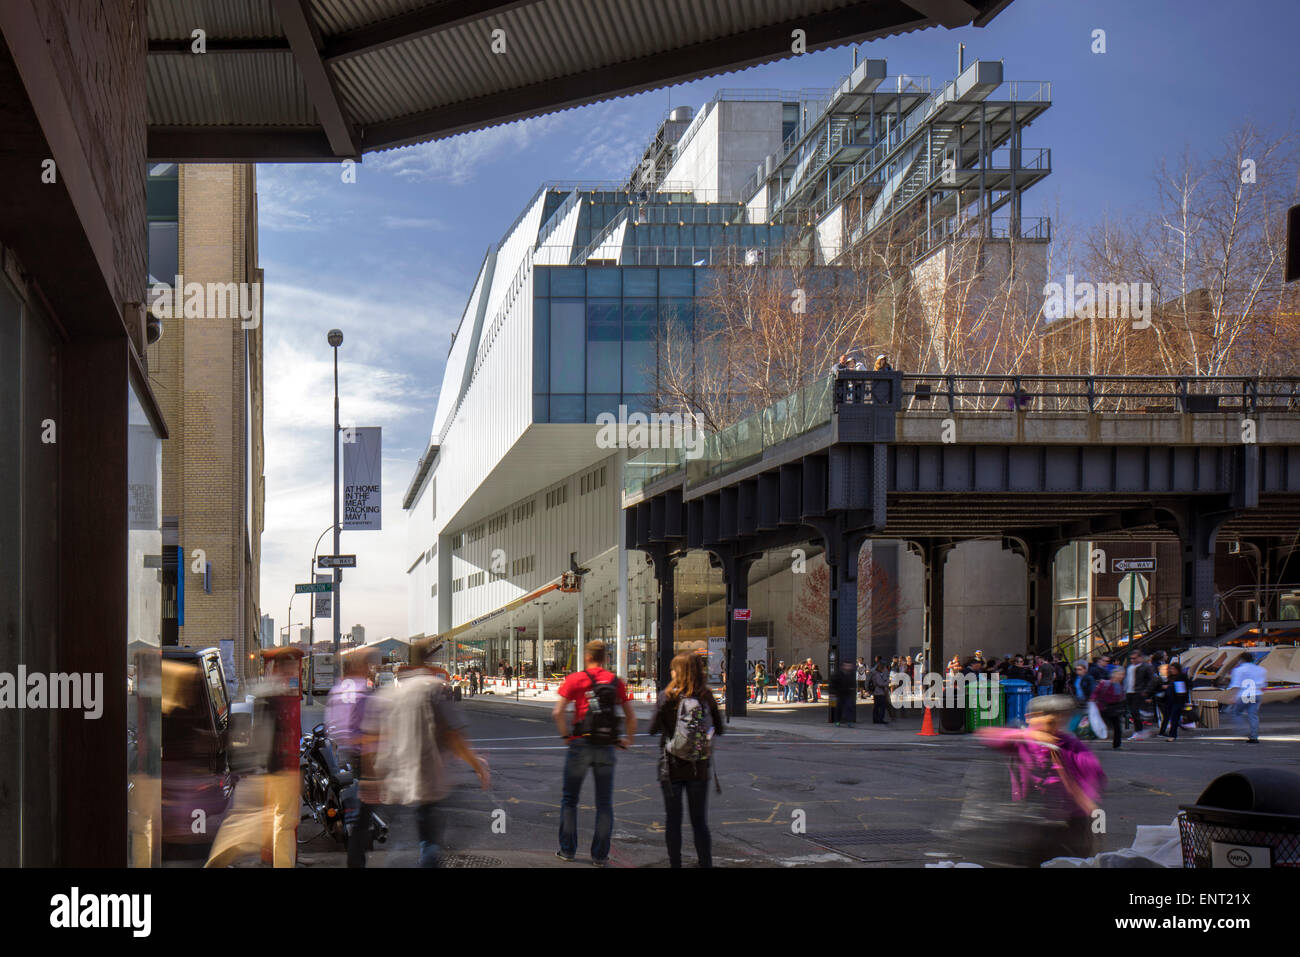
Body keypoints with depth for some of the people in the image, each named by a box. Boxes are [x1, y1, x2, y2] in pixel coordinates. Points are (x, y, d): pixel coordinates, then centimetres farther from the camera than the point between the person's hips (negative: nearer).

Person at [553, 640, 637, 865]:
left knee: (570, 799, 13)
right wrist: (628, 739, 19)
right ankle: (600, 855, 8)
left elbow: (558, 712, -10)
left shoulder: (575, 679, -2)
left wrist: (566, 735, 2)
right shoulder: (616, 681, 6)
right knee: (604, 803, 8)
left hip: (581, 745, -2)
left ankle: (568, 850, 15)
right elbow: (631, 716, 7)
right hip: (606, 748, 2)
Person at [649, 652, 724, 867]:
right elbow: (719, 729, 5)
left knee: (672, 820, 8)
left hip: (671, 767, -2)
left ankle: (675, 864, 10)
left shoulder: (668, 697, -10)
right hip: (699, 769, 2)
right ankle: (706, 863, 6)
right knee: (700, 821, 9)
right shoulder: (707, 698, -3)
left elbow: (653, 728, -6)